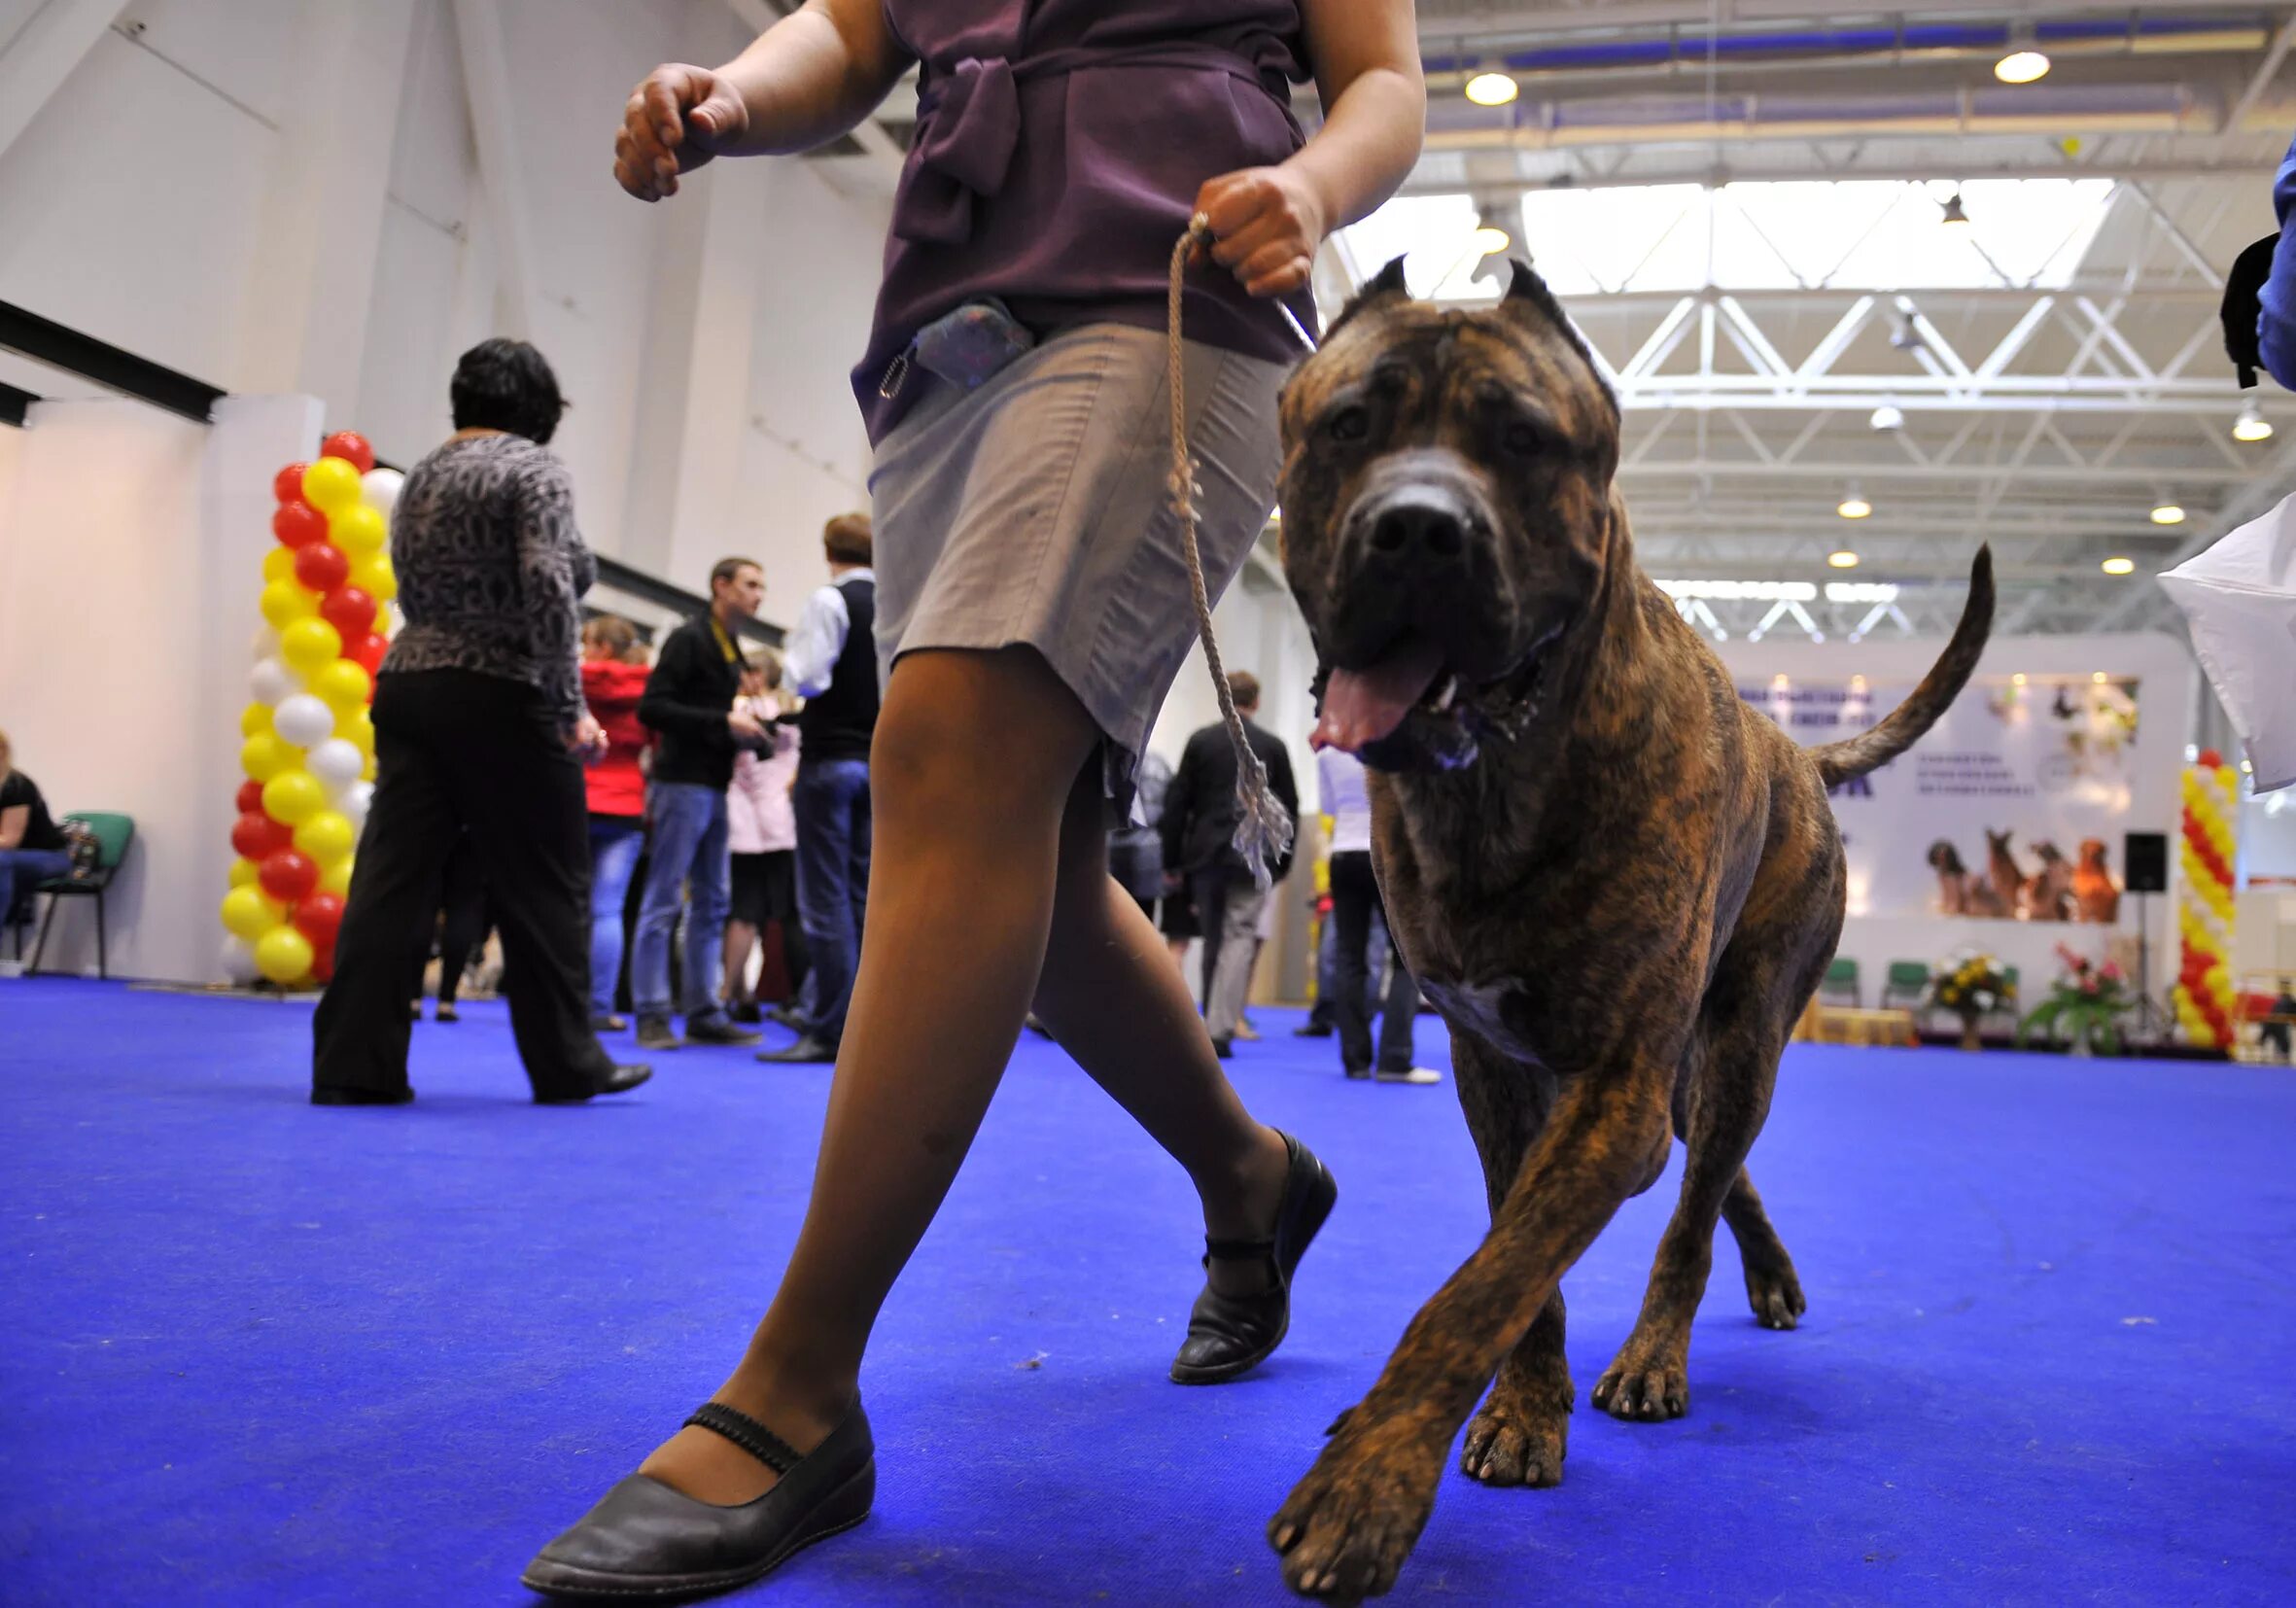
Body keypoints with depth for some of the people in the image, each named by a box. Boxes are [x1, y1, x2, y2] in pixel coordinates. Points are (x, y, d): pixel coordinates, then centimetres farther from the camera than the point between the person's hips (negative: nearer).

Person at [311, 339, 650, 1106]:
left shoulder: (421, 476, 17)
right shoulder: (533, 468, -5)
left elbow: (412, 590, 15)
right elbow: (549, 589, -16)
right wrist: (569, 707, -12)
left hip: (407, 687, 7)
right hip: (501, 698, -6)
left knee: (391, 879, 3)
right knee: (543, 885, 3)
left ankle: (354, 1064, 3)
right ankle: (567, 1062, 12)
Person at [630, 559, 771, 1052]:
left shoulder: (728, 650, 18)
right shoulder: (689, 639, -7)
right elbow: (651, 707, -16)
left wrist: (747, 730, 5)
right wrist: (724, 722, -19)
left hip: (713, 786, 9)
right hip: (683, 783, -9)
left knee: (712, 903, 9)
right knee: (663, 901, -4)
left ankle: (704, 1014, 15)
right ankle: (652, 1015, 0)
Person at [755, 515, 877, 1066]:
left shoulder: (830, 602, -9)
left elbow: (807, 677, -14)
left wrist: (796, 645, 3)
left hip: (831, 757, -6)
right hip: (880, 761, 6)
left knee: (825, 898, -4)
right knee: (861, 895, 10)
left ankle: (830, 1030, -3)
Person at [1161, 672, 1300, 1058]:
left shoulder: (1200, 740, 4)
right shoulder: (1273, 745, 2)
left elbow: (1177, 801, 2)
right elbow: (1289, 806, 4)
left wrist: (1173, 858, 7)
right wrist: (1283, 861, 12)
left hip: (1205, 853, 2)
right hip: (1253, 856, -2)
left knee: (1213, 940, 13)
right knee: (1239, 939, -3)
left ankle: (1213, 1024, 20)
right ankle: (1219, 1030, -13)